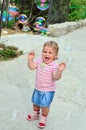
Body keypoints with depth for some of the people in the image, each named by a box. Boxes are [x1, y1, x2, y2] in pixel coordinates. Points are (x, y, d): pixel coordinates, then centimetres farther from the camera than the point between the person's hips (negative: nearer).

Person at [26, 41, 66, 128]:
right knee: (35, 102, 23)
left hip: (48, 90, -6)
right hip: (38, 88, 6)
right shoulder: (39, 60, -7)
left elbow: (56, 78, -30)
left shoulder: (54, 65, -24)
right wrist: (30, 59, -16)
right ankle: (36, 114, 49)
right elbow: (31, 66, -2)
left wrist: (60, 71, -47)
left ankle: (43, 118, 31)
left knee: (45, 105, 5)